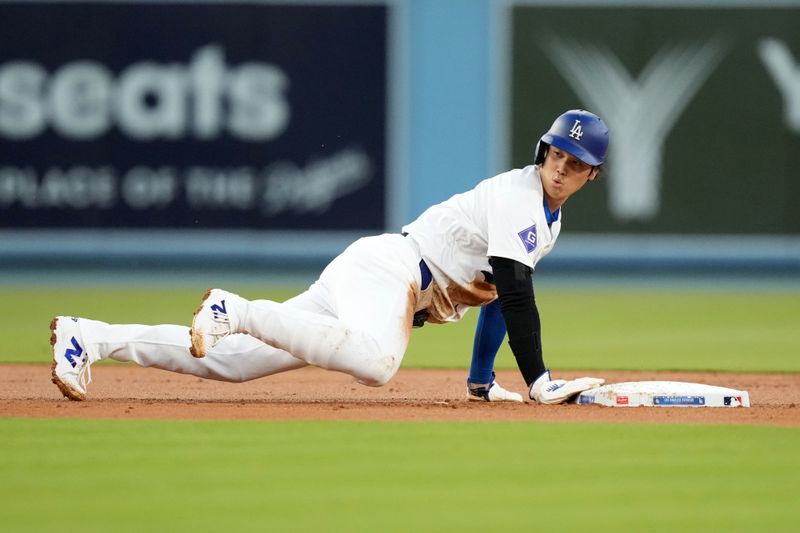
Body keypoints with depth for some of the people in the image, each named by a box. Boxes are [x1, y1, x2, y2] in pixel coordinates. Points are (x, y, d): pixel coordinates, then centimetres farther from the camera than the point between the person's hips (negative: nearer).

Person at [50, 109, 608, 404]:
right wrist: (538, 382, -19)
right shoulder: (519, 196, -10)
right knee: (374, 361, -43)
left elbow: (500, 291, 30)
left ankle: (89, 337, -4)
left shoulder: (549, 218, 21)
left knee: (232, 359, -1)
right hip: (384, 266, -9)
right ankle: (238, 311, -29)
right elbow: (516, 295, -18)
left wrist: (483, 380, 25)